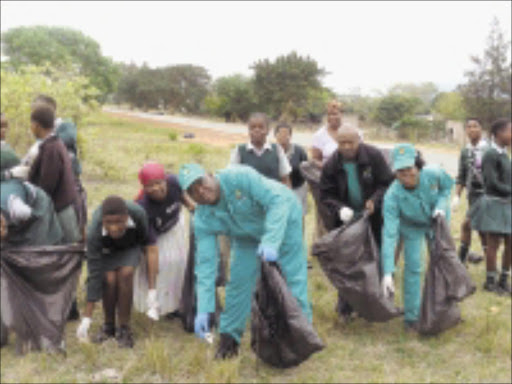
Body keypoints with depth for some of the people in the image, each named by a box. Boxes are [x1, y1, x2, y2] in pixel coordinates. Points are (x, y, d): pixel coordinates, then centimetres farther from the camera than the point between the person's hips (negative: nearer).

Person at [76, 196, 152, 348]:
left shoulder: (138, 214, -35)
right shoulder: (93, 233, -37)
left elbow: (146, 240, -11)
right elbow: (94, 274, -35)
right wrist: (87, 317, -35)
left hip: (130, 247, 1)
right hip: (106, 250, -1)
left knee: (126, 273, -26)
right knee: (109, 278, -26)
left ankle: (124, 328, -13)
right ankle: (108, 326, -1)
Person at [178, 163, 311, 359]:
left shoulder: (239, 177, -36)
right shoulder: (202, 220, -22)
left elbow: (277, 201, -37)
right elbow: (205, 264, -23)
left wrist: (270, 242, -50)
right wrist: (203, 310, -30)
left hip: (282, 218, -3)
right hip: (248, 235, 4)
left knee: (293, 277, -7)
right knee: (239, 280, -2)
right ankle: (229, 337, 15)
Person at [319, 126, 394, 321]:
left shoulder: (374, 156, -13)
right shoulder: (331, 165, -11)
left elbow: (387, 183, -9)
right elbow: (326, 195, -7)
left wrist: (375, 201, -25)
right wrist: (340, 209, -26)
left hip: (373, 217, 0)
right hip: (346, 218, 0)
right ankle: (345, 308, 17)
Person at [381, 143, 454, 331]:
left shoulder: (434, 174, -35)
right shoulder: (392, 196, -39)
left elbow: (447, 186, -7)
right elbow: (389, 234, -40)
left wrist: (441, 205, -27)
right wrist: (387, 273, -46)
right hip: (411, 227, -2)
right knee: (412, 268, -7)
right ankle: (411, 316, 9)